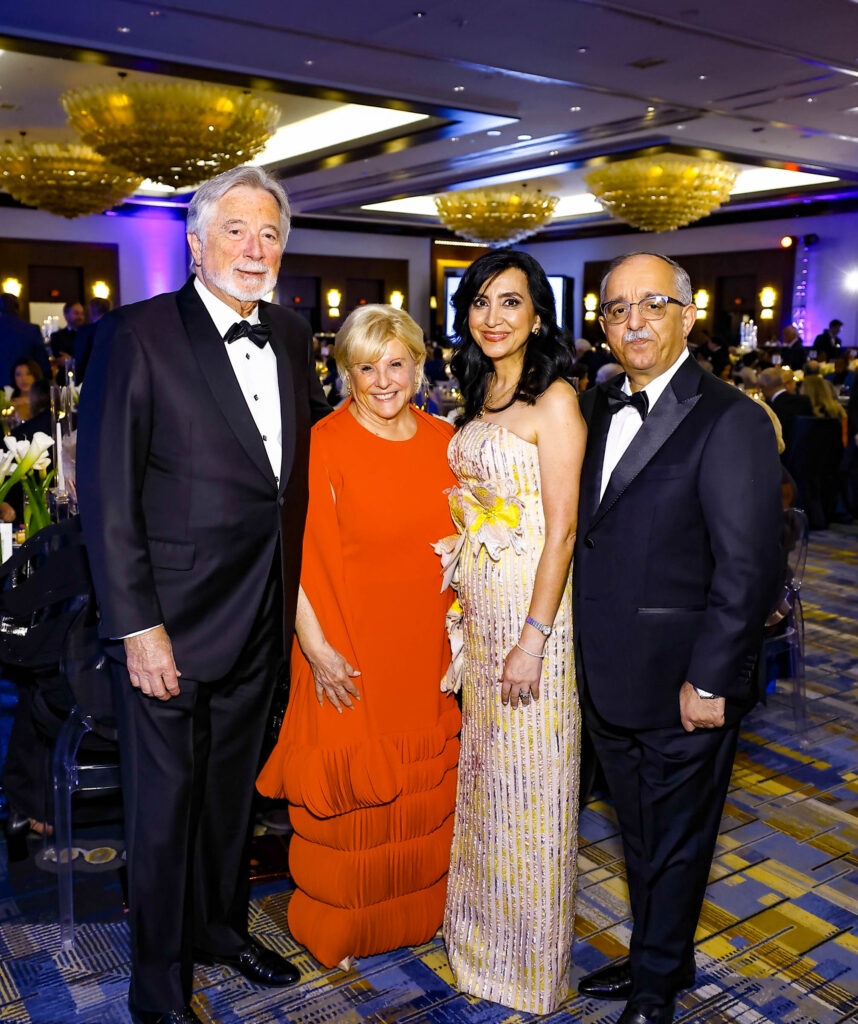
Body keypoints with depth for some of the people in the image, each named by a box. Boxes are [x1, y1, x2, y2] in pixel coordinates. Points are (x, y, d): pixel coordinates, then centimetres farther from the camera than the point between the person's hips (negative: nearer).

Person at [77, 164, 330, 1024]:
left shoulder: (291, 337, 7)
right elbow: (106, 493, -14)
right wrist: (136, 624, -17)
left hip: (262, 617, 6)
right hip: (171, 621, -6)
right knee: (165, 800, 10)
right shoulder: (138, 334, -12)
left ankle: (221, 926, 45)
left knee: (233, 785, 22)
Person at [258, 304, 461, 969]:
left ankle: (418, 910, 42)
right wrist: (318, 649, -17)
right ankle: (339, 925, 35)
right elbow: (296, 557, -14)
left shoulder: (443, 440, 4)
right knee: (351, 794, 10)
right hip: (351, 653, -4)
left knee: (424, 789, 17)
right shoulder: (323, 446, -12)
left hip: (428, 652, 5)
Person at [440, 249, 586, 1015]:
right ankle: (481, 927, 39)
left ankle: (531, 959, 27)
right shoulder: (478, 399, 11)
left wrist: (534, 637, -19)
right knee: (483, 768, 19)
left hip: (532, 610, -7)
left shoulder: (554, 401, -12)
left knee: (527, 782, 5)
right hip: (478, 608, 7)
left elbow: (561, 528, -17)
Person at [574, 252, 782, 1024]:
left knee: (675, 842, 15)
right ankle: (653, 956, 45)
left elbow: (749, 570, -18)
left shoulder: (730, 420, -15)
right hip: (609, 678, 6)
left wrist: (710, 681, -18)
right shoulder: (599, 408, 7)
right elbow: (587, 531, 9)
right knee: (640, 835, 23)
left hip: (681, 686, -6)